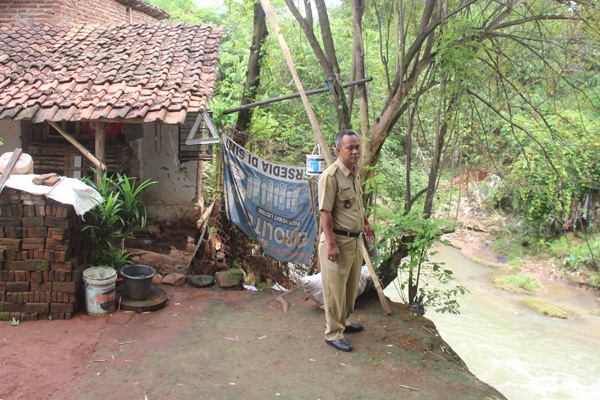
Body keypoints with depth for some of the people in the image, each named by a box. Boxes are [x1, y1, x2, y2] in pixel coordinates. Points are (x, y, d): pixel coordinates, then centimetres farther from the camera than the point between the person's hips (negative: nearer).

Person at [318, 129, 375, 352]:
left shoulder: (355, 171, 9)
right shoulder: (331, 176, -19)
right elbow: (325, 212, -22)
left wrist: (366, 223, 30)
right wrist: (331, 244, -25)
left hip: (355, 239, 9)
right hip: (338, 240, -9)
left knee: (351, 286, 20)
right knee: (335, 288, 2)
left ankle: (344, 323, 38)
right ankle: (333, 334, 14)